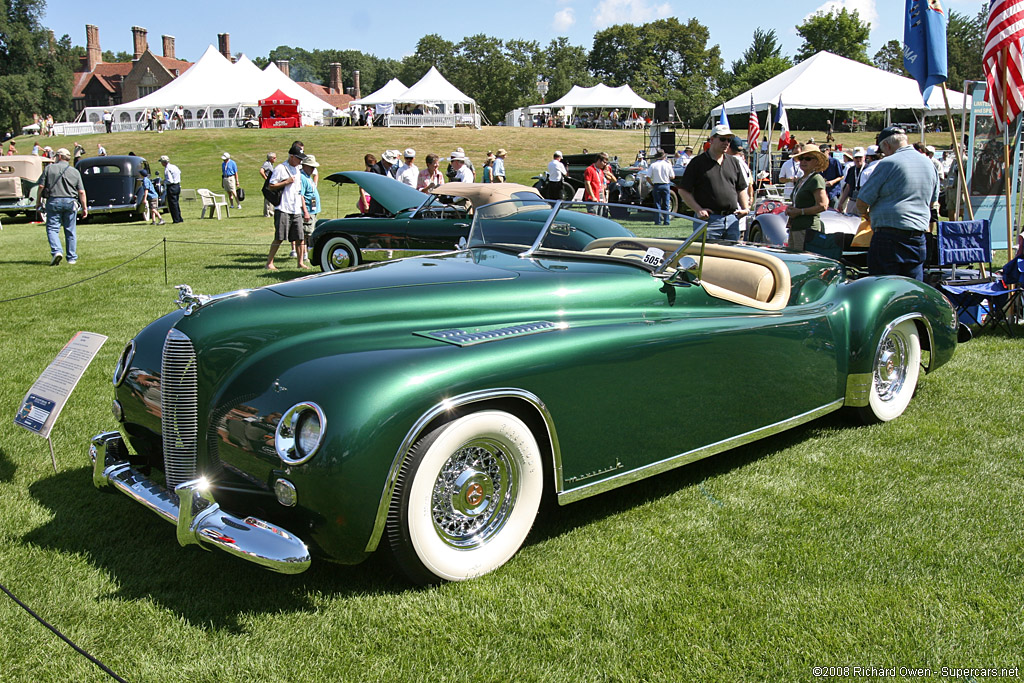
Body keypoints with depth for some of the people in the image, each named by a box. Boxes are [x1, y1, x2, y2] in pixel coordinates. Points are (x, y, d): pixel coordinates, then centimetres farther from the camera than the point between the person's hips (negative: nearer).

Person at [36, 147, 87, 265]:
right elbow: (81, 192, 3)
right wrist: (84, 208, 7)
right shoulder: (75, 171, 7)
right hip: (70, 202, 2)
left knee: (52, 229, 4)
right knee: (70, 231, 8)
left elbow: (41, 186, 0)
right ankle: (72, 258, 10)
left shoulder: (49, 168, 3)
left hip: (54, 201, -2)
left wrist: (38, 201, 10)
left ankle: (56, 251, -18)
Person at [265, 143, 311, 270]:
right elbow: (271, 186, -8)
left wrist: (305, 210, 18)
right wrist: (286, 182, -13)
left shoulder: (297, 170, 19)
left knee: (299, 237, 2)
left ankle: (300, 262, 11)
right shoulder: (280, 168, -3)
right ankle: (269, 263, -1)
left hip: (296, 210, 6)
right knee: (279, 238, -8)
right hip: (283, 209, -6)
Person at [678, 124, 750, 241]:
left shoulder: (733, 162, 17)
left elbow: (741, 189, 23)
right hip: (709, 219, -5)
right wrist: (698, 209, -11)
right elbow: (683, 190, -2)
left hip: (732, 219, 5)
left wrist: (745, 208, 7)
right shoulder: (698, 162, 1)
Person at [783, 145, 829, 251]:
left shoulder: (816, 179, -8)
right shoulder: (800, 180, 19)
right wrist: (790, 208, 9)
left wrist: (799, 212, -13)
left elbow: (823, 206, -16)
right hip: (794, 228, 9)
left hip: (808, 228, -9)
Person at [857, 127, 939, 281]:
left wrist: (866, 213, 15)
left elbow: (862, 202, -5)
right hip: (919, 238, 7)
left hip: (889, 238, -7)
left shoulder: (888, 163, -8)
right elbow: (932, 203, 26)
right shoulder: (929, 164, 15)